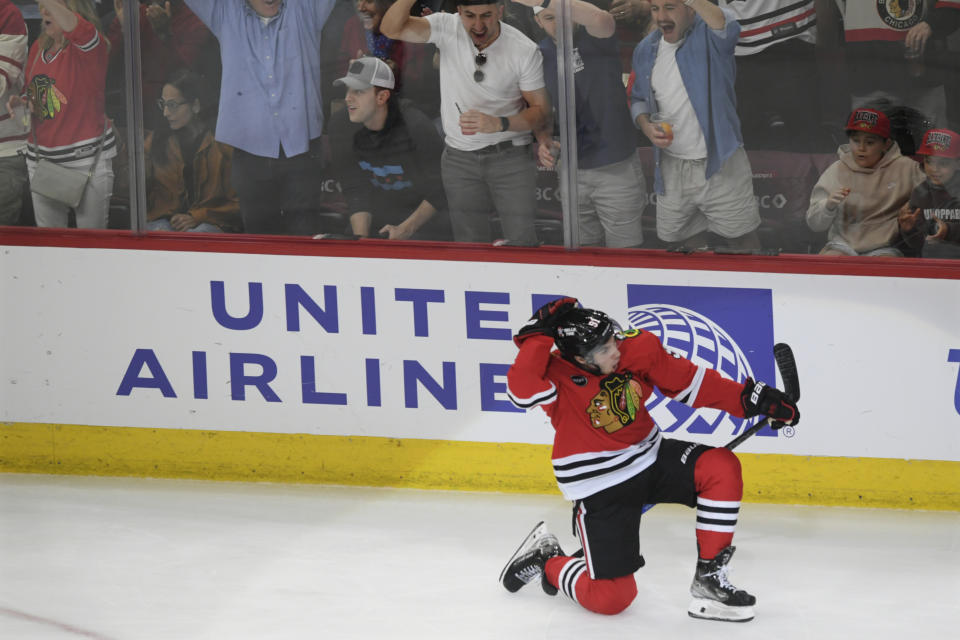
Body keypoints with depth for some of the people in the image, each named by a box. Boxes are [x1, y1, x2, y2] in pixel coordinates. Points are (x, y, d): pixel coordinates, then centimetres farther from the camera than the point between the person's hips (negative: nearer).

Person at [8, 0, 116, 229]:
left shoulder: (89, 45, -12)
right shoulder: (39, 47, 9)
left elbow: (74, 27, -38)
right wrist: (21, 102, 0)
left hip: (87, 158, -7)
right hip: (40, 158, 7)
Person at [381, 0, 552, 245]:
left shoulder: (524, 50, -13)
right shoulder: (447, 28, -9)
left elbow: (540, 110, -7)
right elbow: (392, 29, -20)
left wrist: (498, 124, -26)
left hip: (510, 158, -2)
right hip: (459, 158, 2)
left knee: (522, 243, -8)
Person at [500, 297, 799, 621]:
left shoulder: (638, 349, -9)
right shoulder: (555, 373, -20)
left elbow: (689, 381, 0)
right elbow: (522, 389, -41)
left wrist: (752, 398, -6)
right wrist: (539, 333, -35)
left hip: (650, 457, 5)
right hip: (599, 486, -5)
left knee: (722, 468, -20)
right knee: (611, 598, -9)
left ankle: (709, 580, -9)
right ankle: (547, 563, 23)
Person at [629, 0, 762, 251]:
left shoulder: (707, 35, -11)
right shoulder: (645, 50, 6)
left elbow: (727, 28, -37)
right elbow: (638, 99, 18)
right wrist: (647, 127, -3)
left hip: (720, 165, -5)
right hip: (671, 170, 5)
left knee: (743, 243, 3)